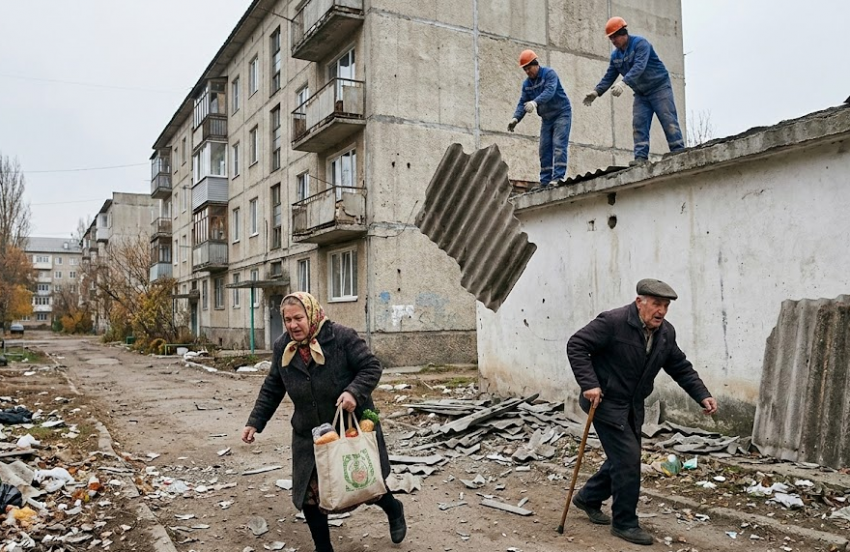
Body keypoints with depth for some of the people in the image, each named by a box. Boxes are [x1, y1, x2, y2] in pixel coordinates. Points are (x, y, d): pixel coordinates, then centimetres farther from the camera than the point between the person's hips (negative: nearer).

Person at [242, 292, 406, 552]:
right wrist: (255, 422, 4)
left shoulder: (342, 336, -18)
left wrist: (354, 391, -30)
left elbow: (372, 367, -14)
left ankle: (394, 511, 45)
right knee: (310, 495, 5)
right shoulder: (282, 347, -2)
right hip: (309, 437, 4)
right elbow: (272, 389, 9)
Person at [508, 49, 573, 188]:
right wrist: (516, 118, -18)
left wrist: (535, 102, -48)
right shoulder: (527, 84, 6)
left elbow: (550, 91, -31)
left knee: (559, 146, -17)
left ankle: (558, 177, -22)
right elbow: (522, 103, 1)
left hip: (561, 113, -7)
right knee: (544, 149, 1)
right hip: (546, 118, 7)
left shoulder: (549, 73, -13)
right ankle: (545, 181, 3)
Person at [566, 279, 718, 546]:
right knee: (628, 458, -9)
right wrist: (589, 384, -26)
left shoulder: (666, 333, 0)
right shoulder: (613, 322, -22)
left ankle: (588, 498, 37)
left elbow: (681, 367, 9)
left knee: (624, 458, 15)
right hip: (605, 402, -8)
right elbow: (576, 345, -20)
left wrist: (702, 396, -3)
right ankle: (624, 523, 9)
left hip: (633, 406, 8)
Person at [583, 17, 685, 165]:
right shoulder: (615, 55, 7)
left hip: (659, 87, -6)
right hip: (641, 93, 7)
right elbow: (609, 77, 8)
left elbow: (639, 66, -31)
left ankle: (679, 154, -12)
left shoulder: (640, 43, -16)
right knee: (639, 124, -7)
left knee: (669, 121, -11)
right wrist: (596, 92, -9)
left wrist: (623, 82, -45)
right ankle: (641, 157, -12)